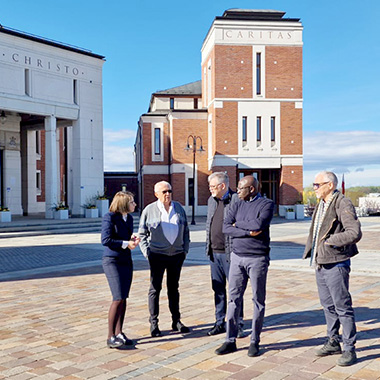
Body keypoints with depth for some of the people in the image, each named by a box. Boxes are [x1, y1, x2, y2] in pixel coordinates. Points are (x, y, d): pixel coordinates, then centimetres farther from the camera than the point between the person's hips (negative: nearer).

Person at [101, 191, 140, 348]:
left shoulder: (129, 218, 10)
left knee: (124, 299, 8)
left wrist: (133, 240, -2)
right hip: (112, 261, -7)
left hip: (126, 261, 7)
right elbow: (105, 240, -17)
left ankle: (119, 333, 18)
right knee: (118, 299, -13)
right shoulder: (109, 217, -12)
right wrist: (125, 244, -19)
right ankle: (110, 337, -4)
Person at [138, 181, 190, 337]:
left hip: (177, 255, 3)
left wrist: (185, 249, 6)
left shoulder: (179, 208, 7)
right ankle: (153, 323, 10)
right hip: (157, 255, -3)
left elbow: (185, 230, 13)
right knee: (155, 288, 2)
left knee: (174, 288, 12)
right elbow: (142, 234, 2)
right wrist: (147, 252, -7)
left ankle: (176, 321, 20)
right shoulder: (149, 210, -2)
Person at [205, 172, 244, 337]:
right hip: (214, 252, 7)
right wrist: (208, 246, 16)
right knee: (218, 289, 13)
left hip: (229, 253, -7)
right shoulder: (211, 200, 12)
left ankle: (238, 324, 14)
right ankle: (220, 323, 24)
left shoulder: (236, 200, -11)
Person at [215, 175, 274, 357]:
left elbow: (260, 224, -21)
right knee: (234, 298, 5)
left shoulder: (266, 204, -4)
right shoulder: (237, 205, 9)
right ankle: (230, 341, 13)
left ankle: (254, 342, 16)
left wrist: (238, 224, -6)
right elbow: (225, 228, -3)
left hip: (257, 258, -4)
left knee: (258, 300, 5)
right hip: (237, 257, 4)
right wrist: (248, 232, -15)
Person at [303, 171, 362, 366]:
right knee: (328, 305, 17)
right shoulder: (321, 205, 13)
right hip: (320, 263, 9)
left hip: (336, 264, -9)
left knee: (342, 307, -1)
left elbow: (355, 233, -24)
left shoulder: (343, 204, -15)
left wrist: (330, 240, -19)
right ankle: (333, 342, 30)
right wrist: (311, 252, 13)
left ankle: (349, 349, 10)